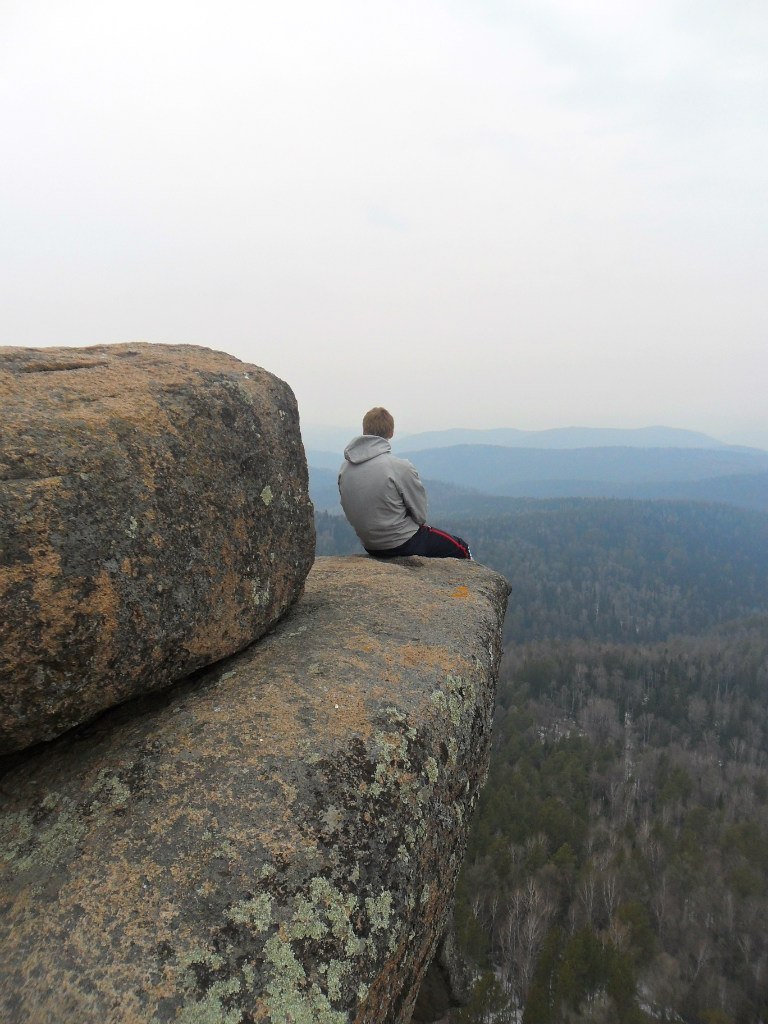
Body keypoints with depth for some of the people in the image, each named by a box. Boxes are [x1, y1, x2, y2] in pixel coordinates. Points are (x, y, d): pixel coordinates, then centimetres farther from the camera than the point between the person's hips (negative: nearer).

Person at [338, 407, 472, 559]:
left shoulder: (344, 468, -5)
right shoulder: (400, 467, -24)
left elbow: (350, 509, 6)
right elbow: (420, 515, -15)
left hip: (369, 546, 7)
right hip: (402, 545, -7)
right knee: (461, 548, 14)